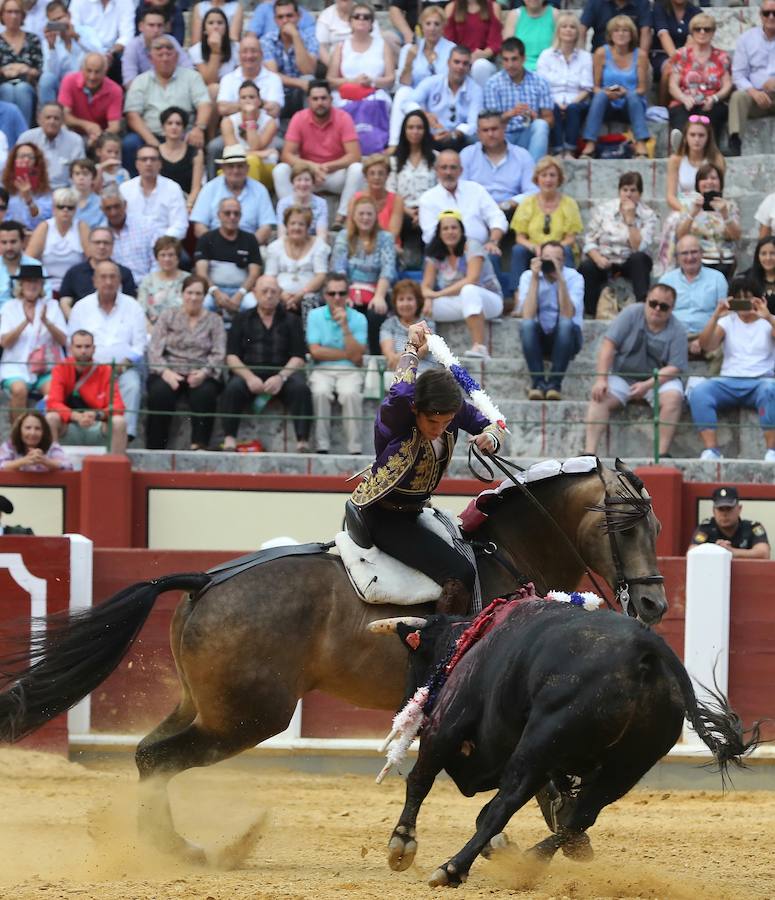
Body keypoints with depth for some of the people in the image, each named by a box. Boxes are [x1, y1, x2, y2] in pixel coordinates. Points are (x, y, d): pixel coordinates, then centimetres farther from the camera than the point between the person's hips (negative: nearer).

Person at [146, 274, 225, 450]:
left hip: (200, 374, 0)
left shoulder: (214, 321, 14)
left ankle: (199, 444, -32)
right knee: (160, 392, -33)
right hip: (170, 372, 0)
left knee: (205, 393, -34)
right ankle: (156, 447, -30)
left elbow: (219, 354, 3)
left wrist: (204, 372, -18)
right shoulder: (168, 315, 14)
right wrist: (165, 372, -15)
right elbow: (154, 349, 4)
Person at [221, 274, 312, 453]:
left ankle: (303, 442, -36)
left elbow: (298, 358, 3)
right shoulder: (242, 320, 15)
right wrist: (249, 377, -15)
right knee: (233, 388, -32)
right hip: (249, 372, 0)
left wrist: (281, 377, -17)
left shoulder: (291, 321, 14)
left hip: (283, 373, 0)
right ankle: (229, 439, -36)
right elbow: (232, 356, 5)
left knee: (300, 389, -30)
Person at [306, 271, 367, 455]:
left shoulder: (358, 319, 4)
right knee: (320, 392, -33)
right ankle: (322, 447, -28)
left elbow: (356, 356, -7)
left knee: (351, 393, -33)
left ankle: (355, 449, -29)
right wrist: (346, 354, -4)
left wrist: (345, 326, -13)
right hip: (322, 371, 0)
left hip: (350, 371, 0)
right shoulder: (315, 316, 6)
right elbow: (315, 351, -4)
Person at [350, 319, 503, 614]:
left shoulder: (456, 410, -9)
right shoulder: (394, 417, -29)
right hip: (380, 516, -8)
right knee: (459, 575, -21)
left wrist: (490, 439, -19)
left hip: (413, 511, 8)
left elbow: (490, 425, 7)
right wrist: (412, 349, -37)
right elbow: (400, 394, -52)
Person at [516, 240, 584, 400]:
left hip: (565, 338, -1)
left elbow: (567, 315, -26)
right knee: (527, 324, -31)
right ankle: (538, 382, -26)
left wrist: (560, 279, -31)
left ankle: (554, 383, -27)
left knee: (565, 323, -34)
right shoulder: (528, 276, -7)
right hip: (539, 338, 1)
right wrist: (535, 279, -23)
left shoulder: (574, 277, -11)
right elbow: (527, 316, -21)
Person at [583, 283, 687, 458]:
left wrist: (648, 385, -27)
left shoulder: (677, 331, -8)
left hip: (659, 379, -1)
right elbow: (608, 344, -11)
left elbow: (675, 367, -14)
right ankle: (589, 452, -32)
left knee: (673, 396, -31)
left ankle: (663, 452, -32)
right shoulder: (631, 314, -7)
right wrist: (601, 379, -21)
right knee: (600, 397, -25)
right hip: (622, 376, 1)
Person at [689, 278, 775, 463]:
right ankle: (711, 449, -33)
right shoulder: (727, 322, 16)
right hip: (729, 381, 2)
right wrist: (716, 317, -13)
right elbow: (706, 346, 1)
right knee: (699, 391, -29)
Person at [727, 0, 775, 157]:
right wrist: (753, 92, -15)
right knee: (738, 96, -31)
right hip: (755, 95, 1)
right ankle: (734, 144, -44)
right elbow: (738, 74, 5)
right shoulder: (747, 38, 10)